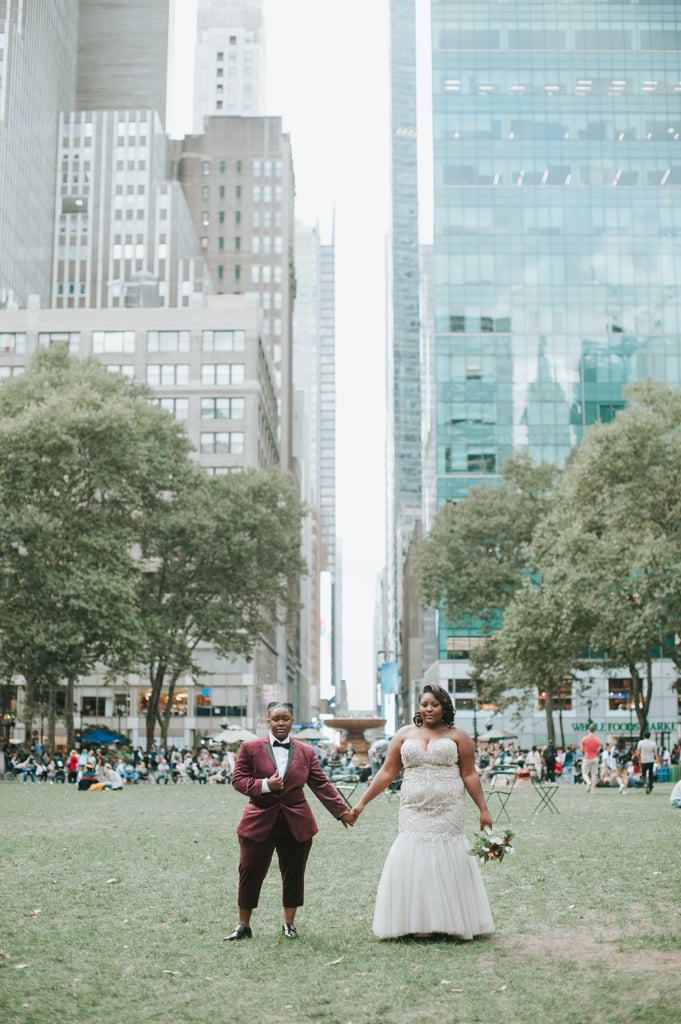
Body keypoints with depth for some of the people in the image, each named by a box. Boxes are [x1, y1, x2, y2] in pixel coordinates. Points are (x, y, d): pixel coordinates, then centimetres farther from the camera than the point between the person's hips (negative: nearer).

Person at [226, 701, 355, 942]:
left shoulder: (306, 752, 6)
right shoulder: (251, 748, 0)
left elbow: (322, 785, 7)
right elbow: (238, 780, -3)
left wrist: (342, 811, 1)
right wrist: (265, 785, -19)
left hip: (296, 823, 2)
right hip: (260, 821, -2)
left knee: (294, 874, 8)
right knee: (250, 872, 2)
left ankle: (289, 923, 24)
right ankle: (243, 925, 16)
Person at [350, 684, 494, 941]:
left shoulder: (457, 736, 4)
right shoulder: (405, 734, 9)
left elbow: (469, 775, 3)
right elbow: (386, 772, 8)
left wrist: (483, 809, -2)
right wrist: (362, 802, 4)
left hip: (448, 812, -2)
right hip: (414, 812, 2)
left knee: (448, 863, 0)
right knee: (412, 863, -2)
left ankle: (450, 922, 11)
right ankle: (414, 922, 7)